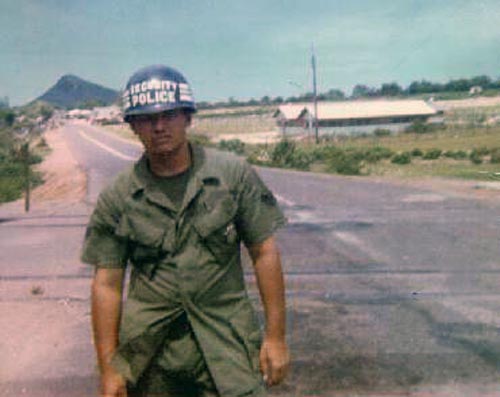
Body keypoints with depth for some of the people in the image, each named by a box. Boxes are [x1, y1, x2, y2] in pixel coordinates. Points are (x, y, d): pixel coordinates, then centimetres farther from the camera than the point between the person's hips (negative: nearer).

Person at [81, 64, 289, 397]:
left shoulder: (234, 175, -1)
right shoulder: (117, 198, 0)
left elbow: (265, 254, 1)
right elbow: (106, 285, 2)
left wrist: (276, 336, -2)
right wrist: (109, 369, 0)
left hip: (227, 347, 0)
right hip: (149, 355, 1)